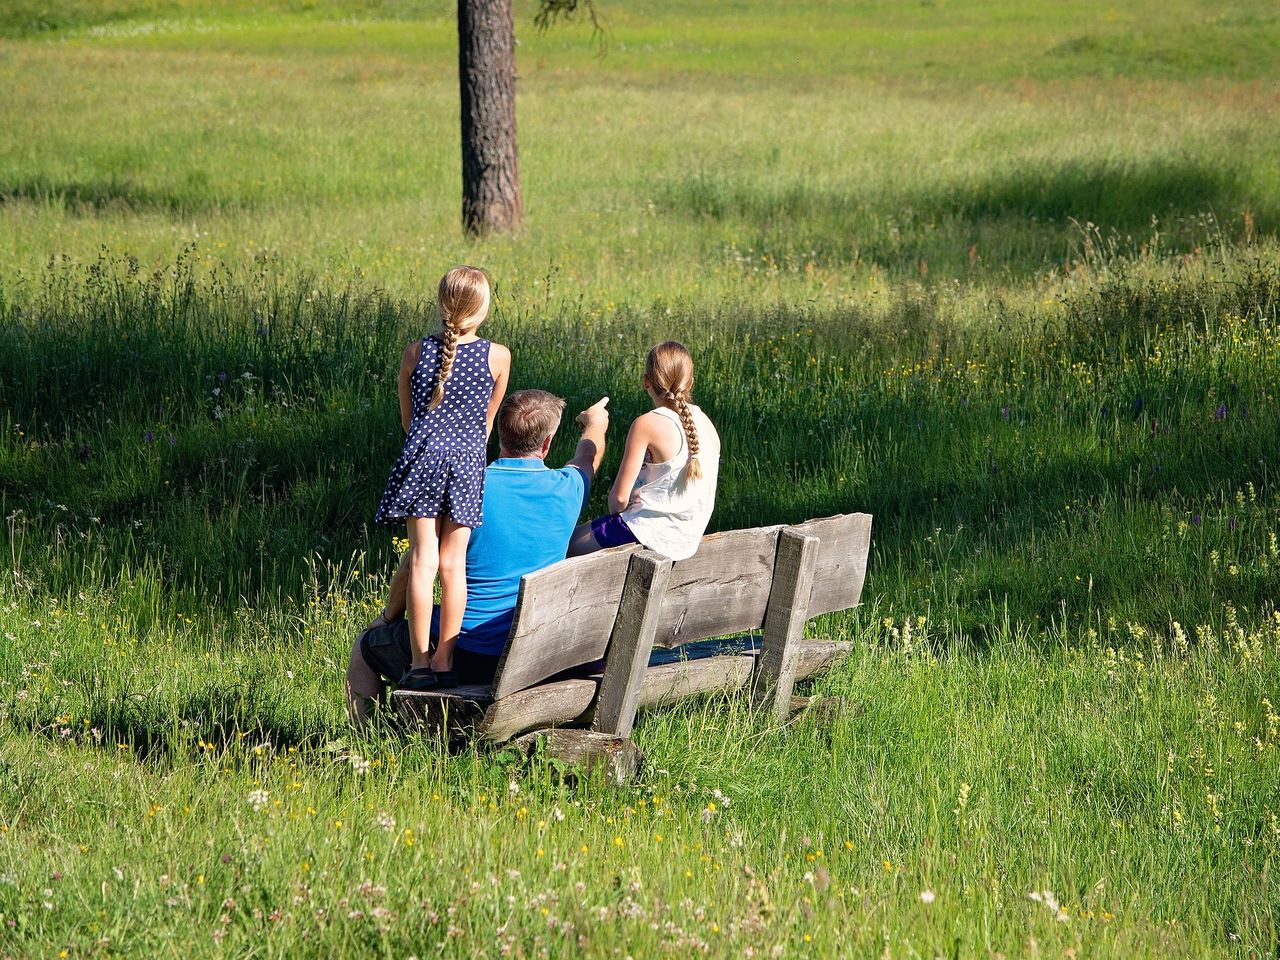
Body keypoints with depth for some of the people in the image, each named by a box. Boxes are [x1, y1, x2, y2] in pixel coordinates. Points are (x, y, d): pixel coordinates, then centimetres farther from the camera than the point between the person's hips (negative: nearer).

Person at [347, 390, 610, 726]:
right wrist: (594, 424, 48)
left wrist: (389, 617, 14)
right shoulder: (566, 489, -3)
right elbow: (588, 457, 24)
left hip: (468, 659, -5)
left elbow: (413, 566, -5)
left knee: (365, 647, 21)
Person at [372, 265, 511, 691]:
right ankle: (444, 660, 3)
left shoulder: (415, 352, 1)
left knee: (423, 560, 0)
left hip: (423, 454, 0)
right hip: (468, 462, 0)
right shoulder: (498, 357, 0)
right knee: (454, 563, 3)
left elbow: (407, 418, 11)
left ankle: (420, 660, -2)